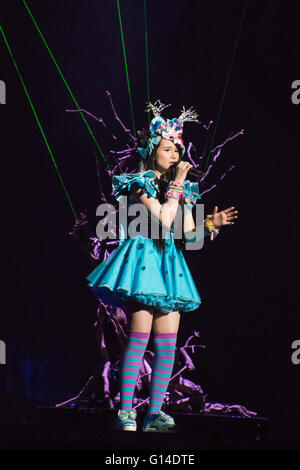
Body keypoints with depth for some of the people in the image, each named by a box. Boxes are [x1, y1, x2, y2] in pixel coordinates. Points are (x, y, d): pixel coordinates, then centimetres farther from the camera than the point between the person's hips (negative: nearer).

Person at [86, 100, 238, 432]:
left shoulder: (183, 191, 17)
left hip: (170, 266, 7)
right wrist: (177, 183, -9)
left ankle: (154, 412, 5)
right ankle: (126, 412, -6)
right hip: (143, 259, -7)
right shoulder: (141, 184, -3)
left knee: (168, 343, 0)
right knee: (139, 337, -12)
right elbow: (164, 219, -17)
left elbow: (187, 234, 12)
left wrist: (211, 224, -5)